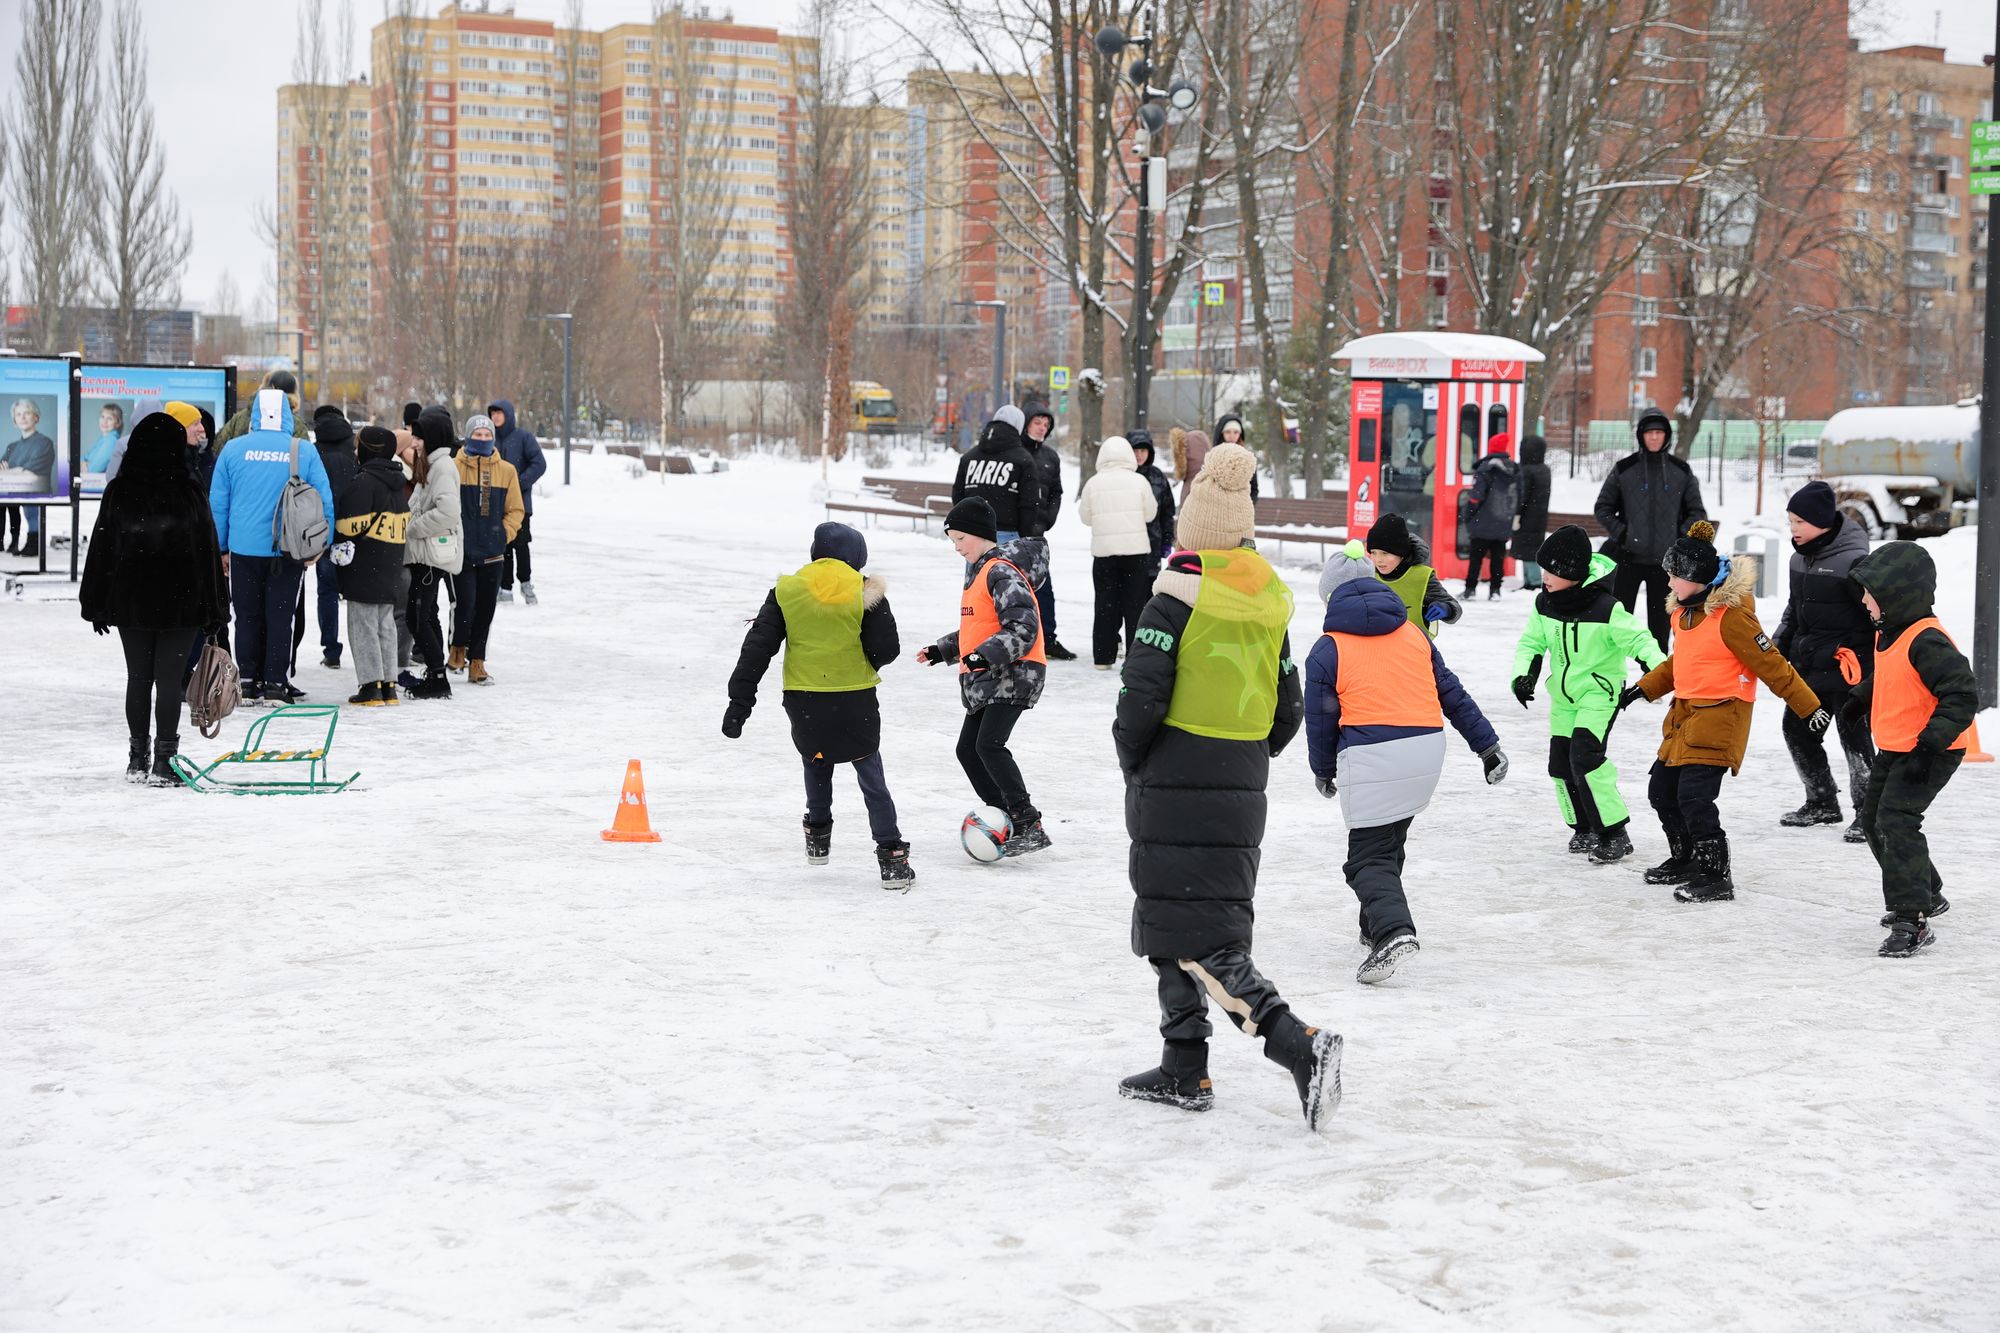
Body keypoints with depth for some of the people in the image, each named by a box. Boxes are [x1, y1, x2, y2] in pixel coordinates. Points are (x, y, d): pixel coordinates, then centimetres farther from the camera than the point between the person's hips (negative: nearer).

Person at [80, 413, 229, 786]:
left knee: (138, 678, 12)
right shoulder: (189, 493, -7)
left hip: (130, 600, 2)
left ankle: (137, 758, 17)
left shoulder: (118, 492, -1)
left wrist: (96, 603, 9)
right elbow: (208, 551, -4)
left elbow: (101, 549, 2)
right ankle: (163, 761, -6)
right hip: (180, 601, -2)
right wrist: (214, 608, 2)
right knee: (170, 680, -1)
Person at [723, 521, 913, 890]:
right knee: (871, 779, 6)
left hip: (804, 703, 2)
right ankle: (891, 857, -1)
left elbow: (757, 648, -1)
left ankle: (818, 837, 36)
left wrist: (740, 701, 2)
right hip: (856, 703, -2)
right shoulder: (865, 590, -6)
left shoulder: (786, 590, 0)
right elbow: (886, 650, -6)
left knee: (816, 765, 28)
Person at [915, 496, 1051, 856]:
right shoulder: (980, 570, 18)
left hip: (1012, 676, -11)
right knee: (968, 749, 9)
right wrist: (943, 650, 24)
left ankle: (1030, 827, -20)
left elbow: (1024, 627, -24)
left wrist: (985, 656, -32)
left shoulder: (1002, 572, -14)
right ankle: (1006, 822, 16)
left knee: (989, 745, -21)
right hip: (984, 680, 11)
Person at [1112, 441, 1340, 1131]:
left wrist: (1132, 762, 1)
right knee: (1179, 929, 19)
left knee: (1201, 945, -7)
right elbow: (1288, 711, 11)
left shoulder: (1177, 599, -12)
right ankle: (1183, 1072, 23)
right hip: (1241, 795, 7)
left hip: (1173, 793, -7)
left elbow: (1141, 698, -16)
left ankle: (1300, 1047, -22)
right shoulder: (1271, 605, 8)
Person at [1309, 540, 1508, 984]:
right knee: (1390, 841, 23)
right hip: (1427, 750, 5)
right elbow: (1452, 693, 15)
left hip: (1370, 760, -5)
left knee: (1369, 855, -1)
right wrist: (1487, 744, 19)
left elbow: (1320, 720, 4)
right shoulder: (1413, 634, 13)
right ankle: (1380, 924, 29)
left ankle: (1392, 931, -24)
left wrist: (1324, 772, 20)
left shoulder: (1328, 650, 0)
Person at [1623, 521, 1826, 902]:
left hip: (1720, 716, -9)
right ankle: (1684, 861, 33)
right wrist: (1644, 688, 19)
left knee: (1694, 796, -16)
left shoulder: (1730, 616, -19)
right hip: (1684, 714, 9)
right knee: (1662, 790, 14)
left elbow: (1770, 665, -16)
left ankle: (1716, 876, -7)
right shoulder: (1684, 611, 8)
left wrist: (1808, 707, -14)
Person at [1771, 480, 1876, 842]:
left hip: (1846, 666, -9)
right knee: (1797, 730, 13)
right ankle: (1822, 803, 29)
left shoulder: (1853, 560, -18)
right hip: (1809, 664, 9)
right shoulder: (1800, 558, 9)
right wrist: (1778, 648, 21)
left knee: (1854, 736, -5)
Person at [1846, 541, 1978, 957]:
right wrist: (1861, 698, 19)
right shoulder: (1888, 633, 5)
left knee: (1896, 821, -21)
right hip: (1894, 748, 11)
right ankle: (1926, 895, 39)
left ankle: (1912, 923, -20)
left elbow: (1962, 696, -28)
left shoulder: (1926, 642, -25)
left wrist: (1932, 742, -31)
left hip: (1930, 752, -11)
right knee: (1874, 819, 20)